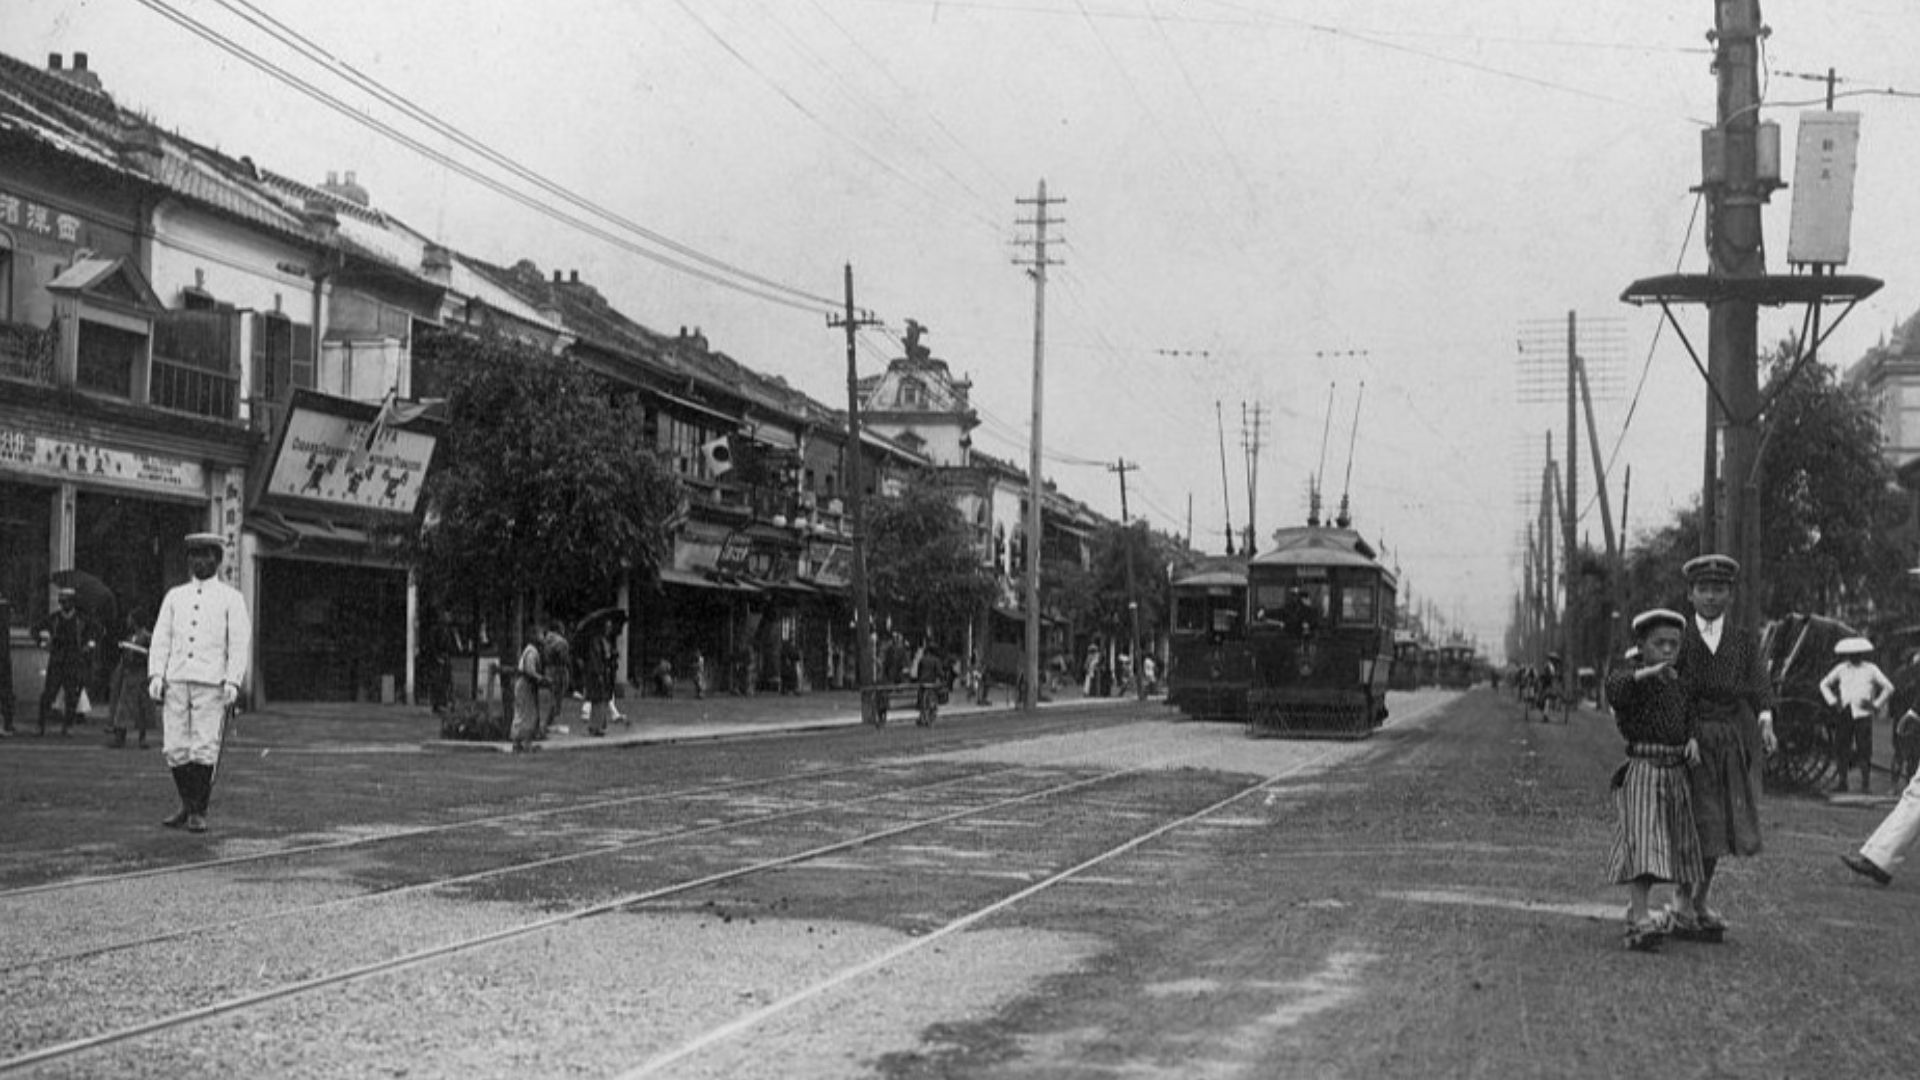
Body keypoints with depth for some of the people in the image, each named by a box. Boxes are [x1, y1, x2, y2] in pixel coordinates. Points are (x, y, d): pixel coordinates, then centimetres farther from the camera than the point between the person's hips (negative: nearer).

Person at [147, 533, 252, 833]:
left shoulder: (231, 598, 6)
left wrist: (233, 681, -11)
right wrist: (156, 674, -1)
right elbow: (161, 637, 12)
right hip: (176, 682, 3)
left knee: (204, 749, -8)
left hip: (211, 684, -3)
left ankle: (199, 812, -1)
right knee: (175, 748, 1)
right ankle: (187, 806, 15)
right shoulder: (174, 596, 17)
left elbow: (240, 642, 0)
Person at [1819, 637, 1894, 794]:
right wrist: (1832, 701, 4)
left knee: (1864, 751, -4)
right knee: (1842, 749, 3)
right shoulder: (1841, 669, 10)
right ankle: (1842, 783, 12)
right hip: (1845, 714, 3)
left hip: (1863, 714, -3)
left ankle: (1864, 785, 0)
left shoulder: (1871, 669, 3)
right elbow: (1824, 684, 17)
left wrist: (1876, 704, -3)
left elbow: (1888, 687, 4)